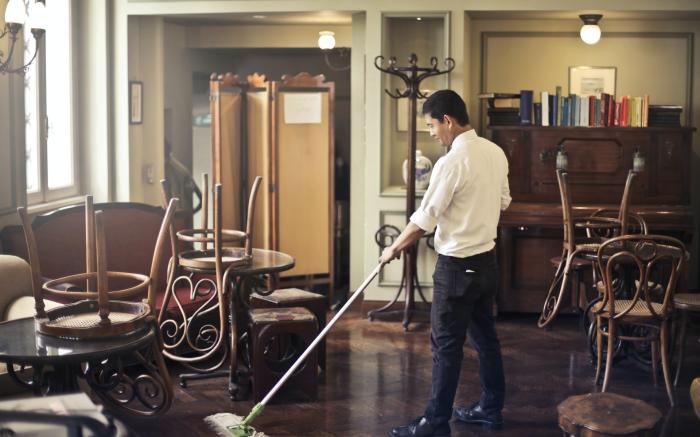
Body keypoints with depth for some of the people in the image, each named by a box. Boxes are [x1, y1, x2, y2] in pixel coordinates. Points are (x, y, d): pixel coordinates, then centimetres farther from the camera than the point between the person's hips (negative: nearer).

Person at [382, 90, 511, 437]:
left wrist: (394, 248, -3)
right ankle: (491, 408, 28)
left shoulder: (452, 162, -21)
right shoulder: (495, 152, 5)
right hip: (486, 260, 9)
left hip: (458, 265, -9)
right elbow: (503, 201, 18)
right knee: (484, 335, 17)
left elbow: (424, 219, -17)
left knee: (446, 345, -2)